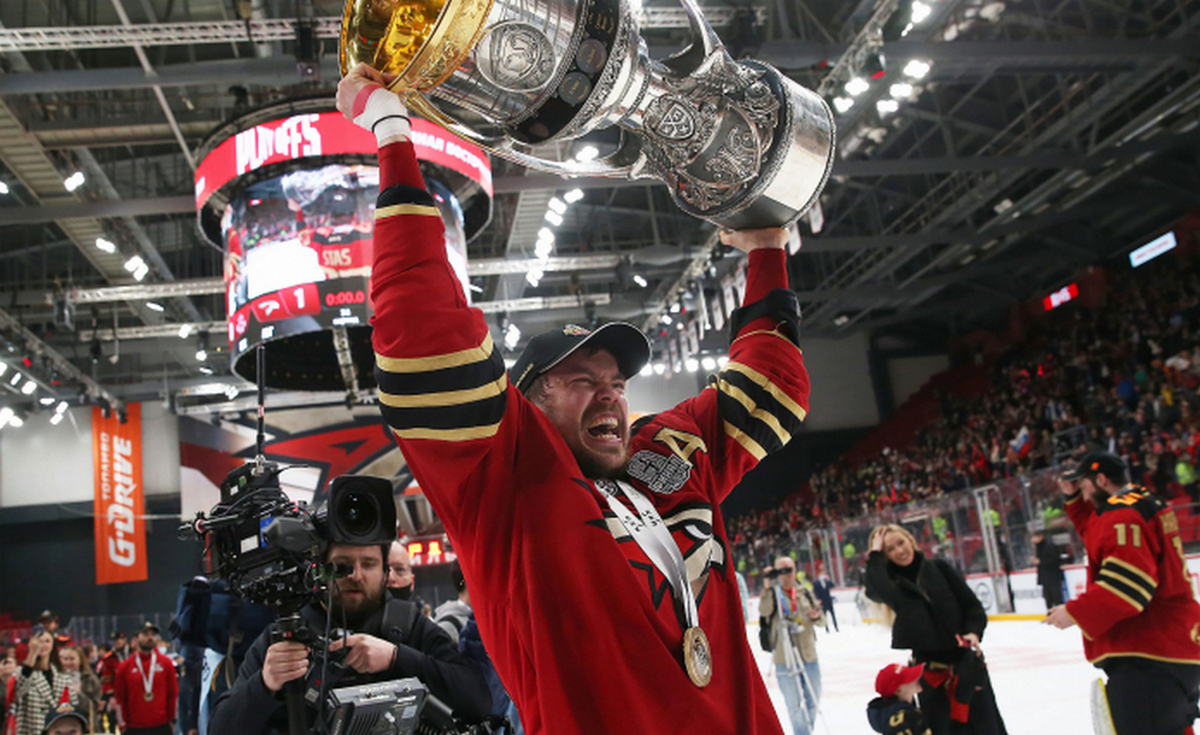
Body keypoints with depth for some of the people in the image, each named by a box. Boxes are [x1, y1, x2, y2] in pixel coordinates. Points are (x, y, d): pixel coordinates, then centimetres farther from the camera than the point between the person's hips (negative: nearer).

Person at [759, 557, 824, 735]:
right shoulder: (773, 593, -3)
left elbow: (822, 621, 14)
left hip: (809, 655, 4)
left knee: (813, 702, 14)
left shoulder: (804, 592, 9)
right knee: (794, 705, -2)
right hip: (785, 659, -4)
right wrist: (768, 586, -28)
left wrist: (817, 616, -8)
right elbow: (764, 611, -24)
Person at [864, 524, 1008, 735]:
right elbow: (877, 590, -28)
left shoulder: (939, 568, 0)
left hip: (967, 660, 1)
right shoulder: (891, 580, -3)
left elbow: (972, 604, 3)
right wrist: (875, 554, -16)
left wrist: (974, 632, -15)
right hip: (931, 670, -1)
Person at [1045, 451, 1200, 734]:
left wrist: (1075, 612, -18)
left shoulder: (1124, 516, -17)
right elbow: (1096, 534, 32)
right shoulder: (1143, 502, 15)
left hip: (1148, 655, -11)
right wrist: (1073, 498, 21)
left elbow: (1127, 584, -25)